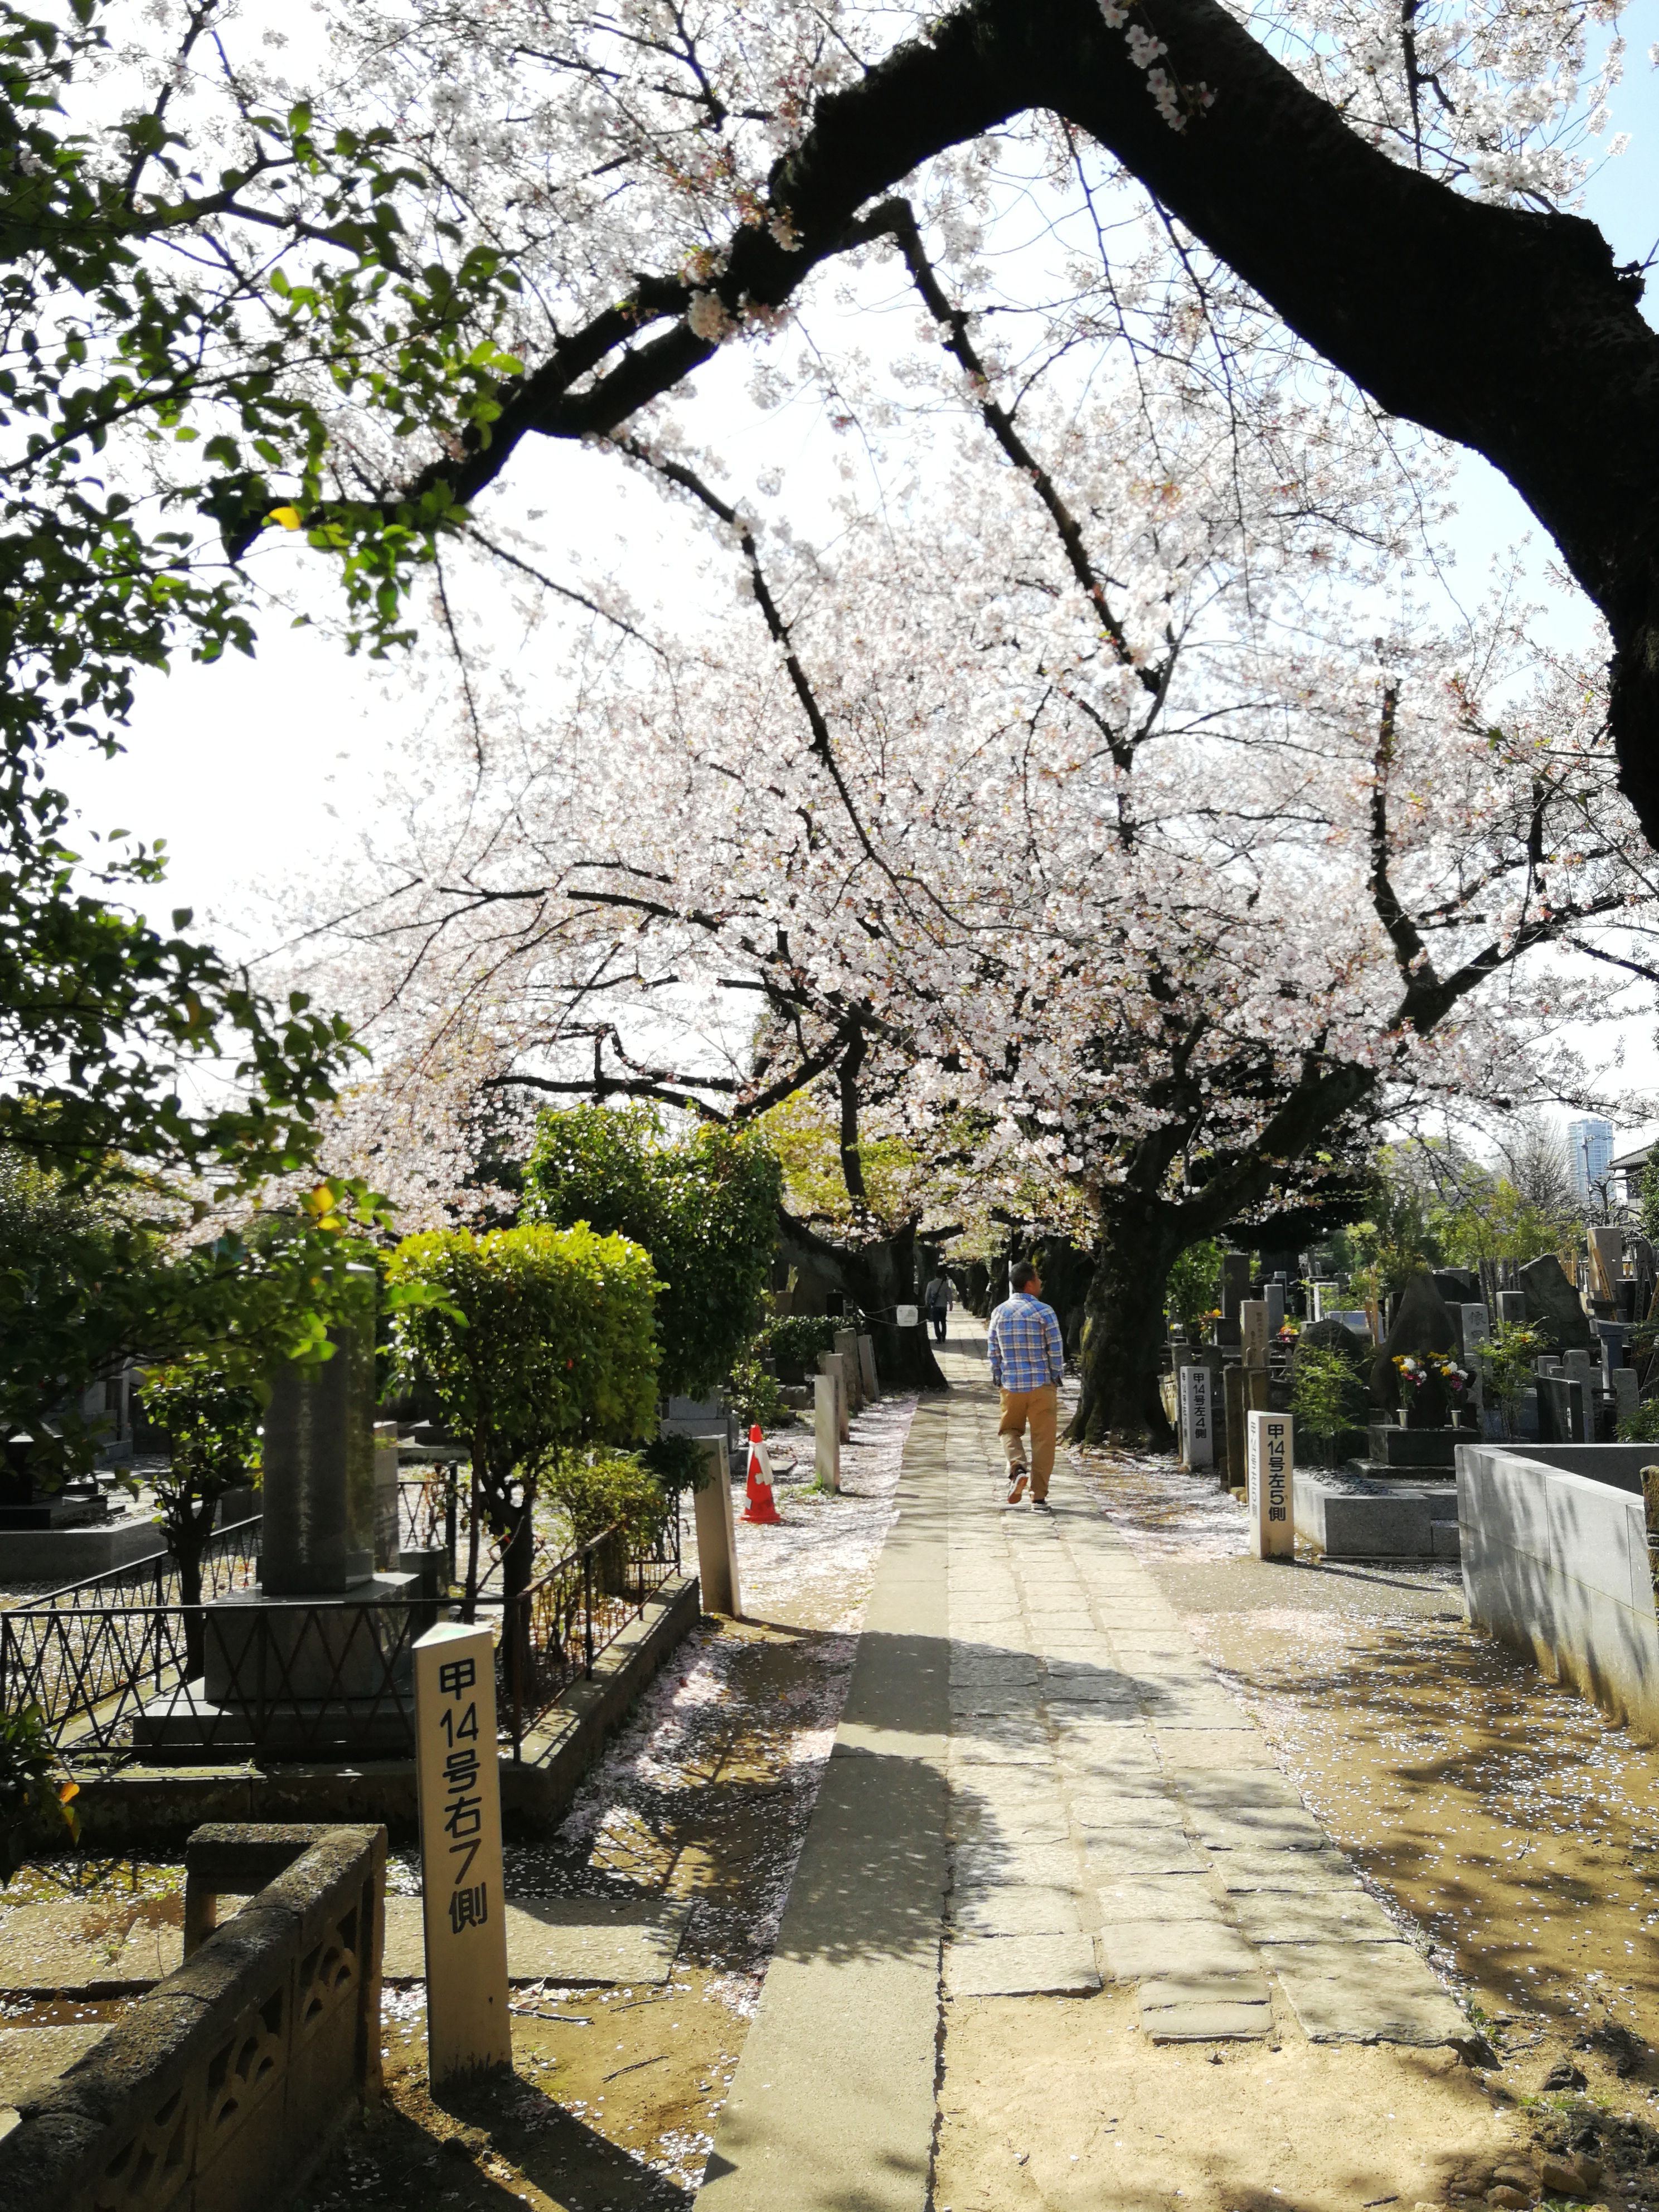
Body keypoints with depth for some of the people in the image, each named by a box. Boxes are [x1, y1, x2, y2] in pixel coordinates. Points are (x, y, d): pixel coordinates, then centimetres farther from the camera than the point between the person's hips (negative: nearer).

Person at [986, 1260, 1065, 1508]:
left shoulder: (999, 1313, 2)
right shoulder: (1044, 1312, -10)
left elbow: (993, 1350, 7)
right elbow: (1056, 1351, -8)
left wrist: (998, 1380, 17)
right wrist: (1057, 1378, 5)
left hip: (1011, 1385, 3)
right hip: (1042, 1385, -3)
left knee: (1009, 1430, 19)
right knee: (1042, 1439, 6)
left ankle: (1017, 1468, -8)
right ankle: (1039, 1495, 6)